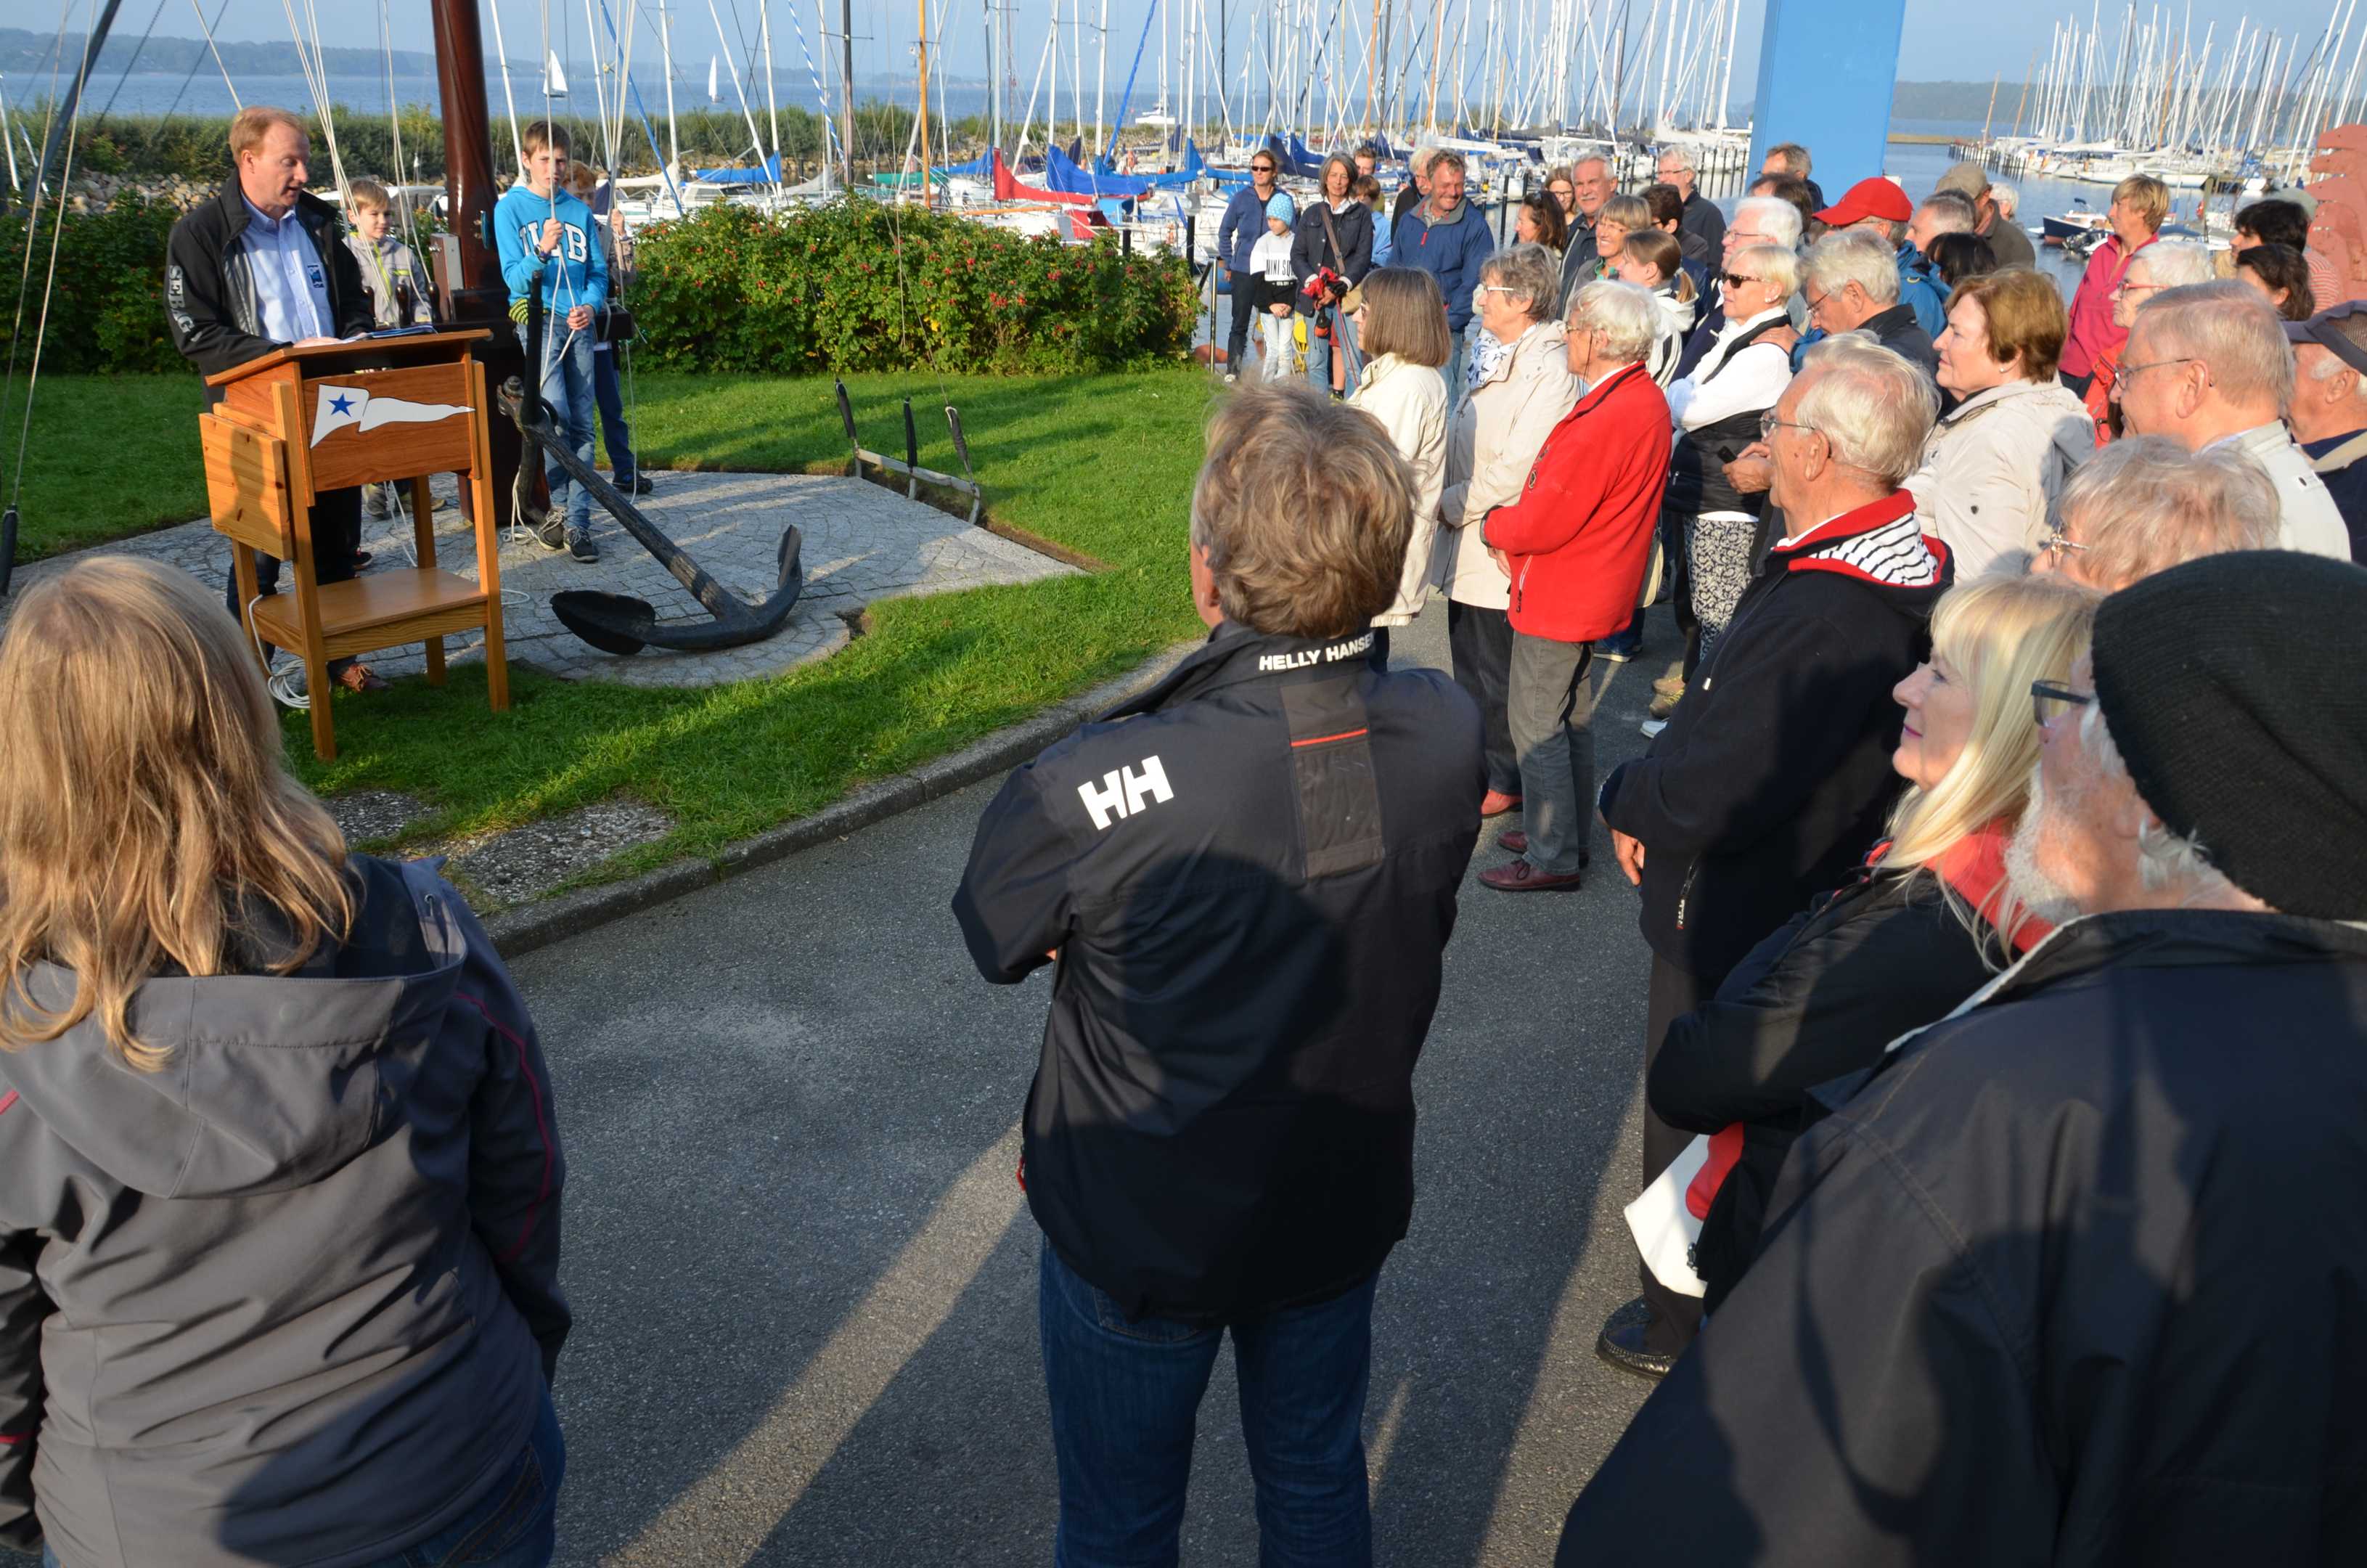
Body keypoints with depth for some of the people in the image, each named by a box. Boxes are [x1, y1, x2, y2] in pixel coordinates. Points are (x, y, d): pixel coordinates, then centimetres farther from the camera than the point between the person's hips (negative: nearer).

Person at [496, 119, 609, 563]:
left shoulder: (579, 211, 12)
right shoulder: (510, 207, 1)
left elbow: (598, 271, 12)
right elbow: (514, 277, -5)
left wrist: (591, 305, -9)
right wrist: (542, 252, -24)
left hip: (579, 323, 4)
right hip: (537, 319, -4)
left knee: (581, 425, 1)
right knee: (555, 412, -20)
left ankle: (577, 523, 4)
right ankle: (558, 507, -3)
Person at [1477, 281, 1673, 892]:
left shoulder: (1602, 422, -28)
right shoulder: (1647, 399, 4)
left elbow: (1541, 524, -26)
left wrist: (1495, 526, -5)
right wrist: (1516, 528, 1)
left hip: (1560, 598, -10)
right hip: (1598, 587, 10)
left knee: (1538, 727, 1)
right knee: (1572, 717, 21)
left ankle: (1552, 858, 10)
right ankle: (1568, 833, 34)